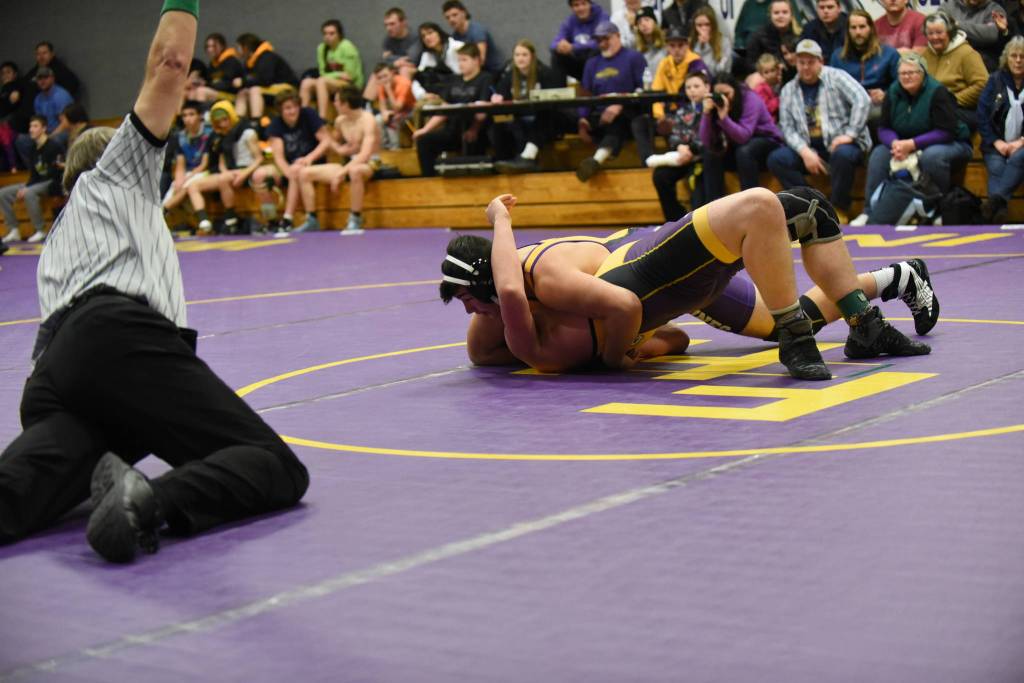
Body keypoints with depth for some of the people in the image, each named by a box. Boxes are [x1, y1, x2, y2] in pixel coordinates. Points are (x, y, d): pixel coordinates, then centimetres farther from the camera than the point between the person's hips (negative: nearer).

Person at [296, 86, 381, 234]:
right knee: (305, 173, -3)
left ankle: (355, 221, -31)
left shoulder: (367, 120, -18)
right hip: (348, 164, 8)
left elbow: (365, 155, -29)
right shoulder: (340, 121, 4)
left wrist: (341, 173, -32)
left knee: (354, 170, -45)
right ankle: (311, 220, -1)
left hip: (370, 165, -8)